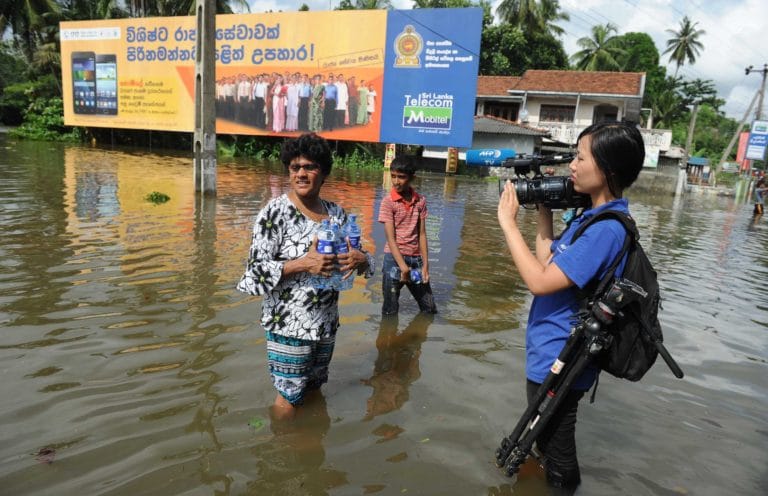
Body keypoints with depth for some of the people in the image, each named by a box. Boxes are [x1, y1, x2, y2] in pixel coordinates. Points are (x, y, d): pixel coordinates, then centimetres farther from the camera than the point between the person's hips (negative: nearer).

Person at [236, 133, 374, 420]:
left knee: (313, 389, 22)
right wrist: (303, 264, -26)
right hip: (288, 324, -5)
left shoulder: (336, 212, 3)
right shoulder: (275, 212, -13)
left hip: (326, 321, 6)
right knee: (289, 398, 5)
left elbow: (358, 255, 10)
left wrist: (360, 259, -14)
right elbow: (255, 269, -15)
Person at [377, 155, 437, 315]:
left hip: (416, 258, 4)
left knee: (430, 309, 13)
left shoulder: (420, 201, 4)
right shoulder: (388, 201, -7)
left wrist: (425, 265, -3)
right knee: (390, 311, 3)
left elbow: (422, 234, 4)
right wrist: (403, 266, -21)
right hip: (394, 258, -4)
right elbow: (391, 237, -12)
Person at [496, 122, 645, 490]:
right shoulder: (591, 216, 4)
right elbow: (548, 263, 9)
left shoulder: (606, 229, -26)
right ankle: (551, 479, 50)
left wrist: (508, 223, -22)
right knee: (549, 443, 29)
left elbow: (540, 281, -29)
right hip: (552, 353, 10)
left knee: (556, 451, 12)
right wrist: (544, 211, 3)